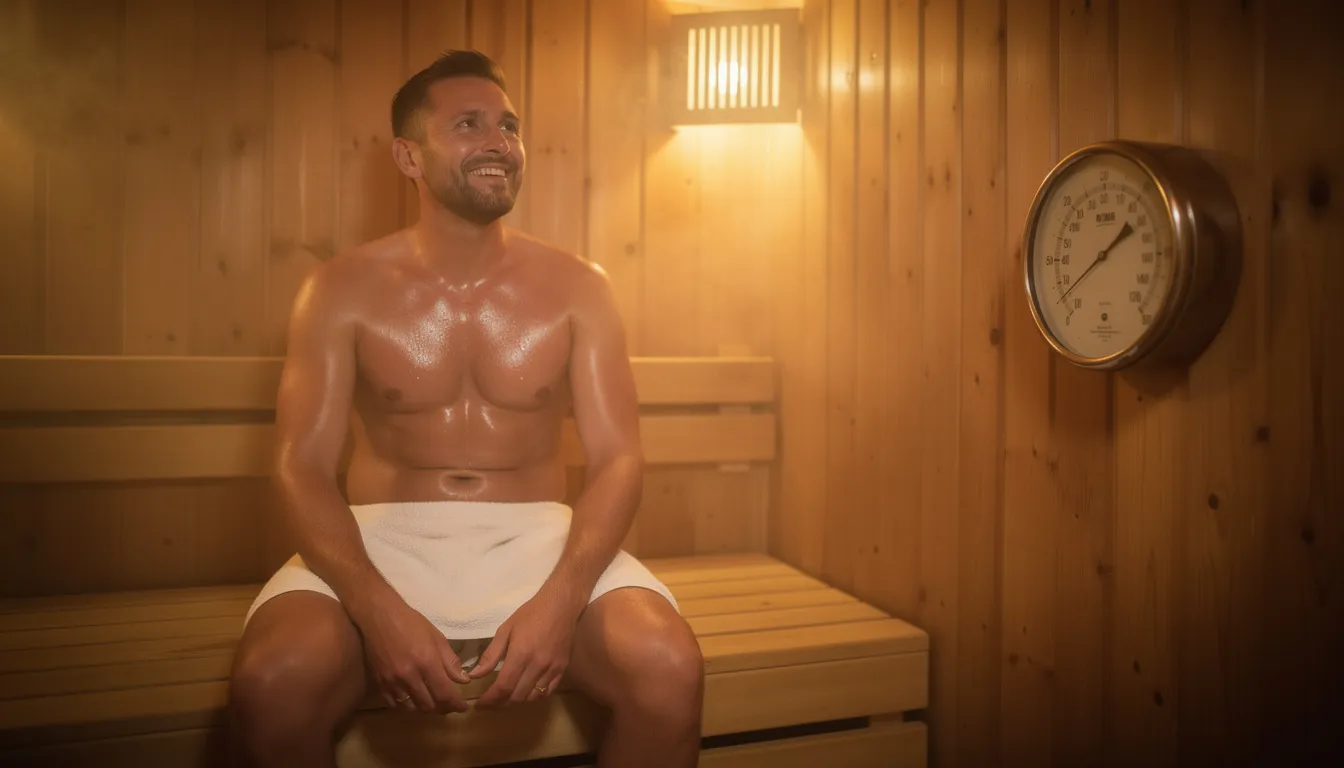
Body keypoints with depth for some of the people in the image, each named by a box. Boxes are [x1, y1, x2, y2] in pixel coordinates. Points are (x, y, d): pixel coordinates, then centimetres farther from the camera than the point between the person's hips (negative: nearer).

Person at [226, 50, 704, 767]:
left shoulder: (577, 287, 3)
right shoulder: (342, 290, 1)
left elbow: (616, 458, -3)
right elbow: (303, 467, -5)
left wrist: (559, 600, -21)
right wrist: (380, 610, -23)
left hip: (536, 539, 1)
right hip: (381, 542, 0)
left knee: (670, 668, -26)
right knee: (271, 682, -31)